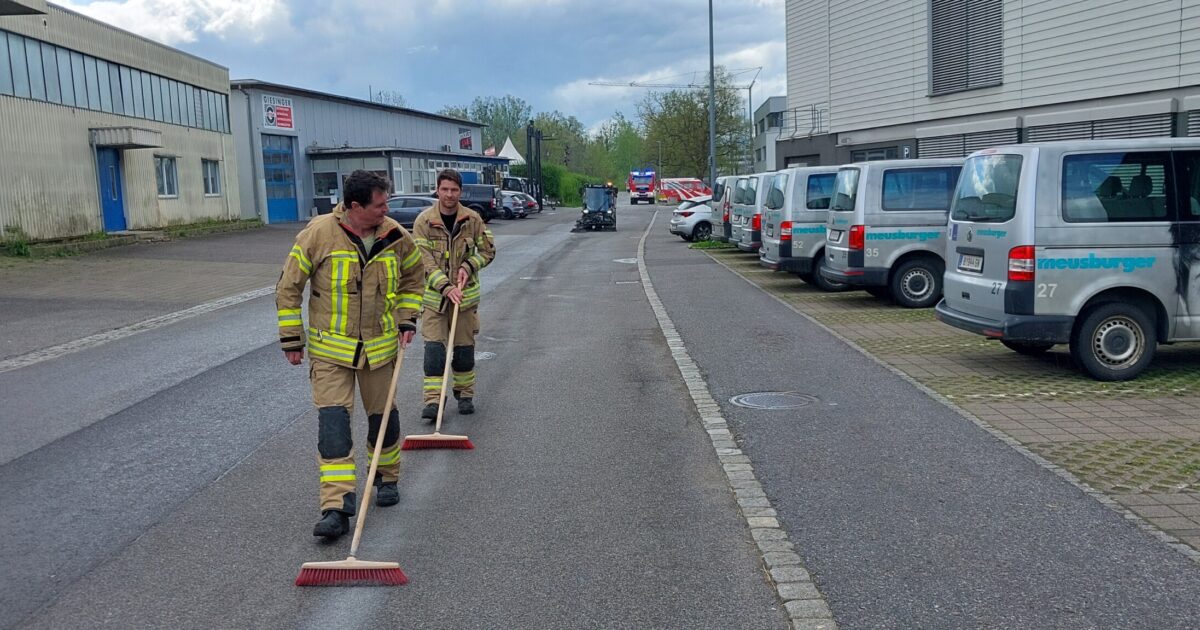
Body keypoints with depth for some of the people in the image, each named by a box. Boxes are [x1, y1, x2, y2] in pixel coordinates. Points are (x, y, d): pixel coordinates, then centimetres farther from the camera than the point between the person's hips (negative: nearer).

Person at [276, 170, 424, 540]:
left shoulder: (396, 237, -5)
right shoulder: (318, 234, -14)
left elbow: (414, 276, 15)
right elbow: (288, 287, -5)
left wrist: (407, 319, 5)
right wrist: (291, 339, -3)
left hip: (380, 346, 3)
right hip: (330, 349, -3)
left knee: (383, 415, 15)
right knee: (333, 420, -10)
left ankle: (387, 478, 38)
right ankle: (337, 507, -10)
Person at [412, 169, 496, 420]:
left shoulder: (472, 218, -2)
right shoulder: (424, 220, -8)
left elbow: (488, 250, 6)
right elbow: (424, 260, -13)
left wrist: (468, 266, -12)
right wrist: (446, 287, -23)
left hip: (466, 293, 2)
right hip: (434, 295, -2)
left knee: (464, 347, 10)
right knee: (434, 347, -7)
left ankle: (465, 394, 26)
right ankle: (433, 401, -6)